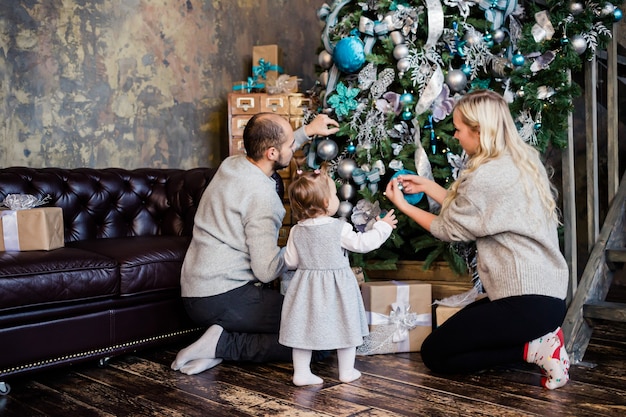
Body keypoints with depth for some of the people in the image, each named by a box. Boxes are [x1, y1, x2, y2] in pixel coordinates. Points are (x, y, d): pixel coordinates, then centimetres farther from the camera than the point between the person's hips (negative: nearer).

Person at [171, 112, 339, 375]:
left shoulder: (231, 164, 6)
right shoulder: (261, 196, -21)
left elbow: (271, 154, 32)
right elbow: (267, 270, -21)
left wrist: (307, 131, 34)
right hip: (225, 299, -9)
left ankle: (222, 339, 4)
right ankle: (224, 345, -10)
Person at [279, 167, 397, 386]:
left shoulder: (296, 231, -4)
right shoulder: (339, 228, -16)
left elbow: (290, 261, 1)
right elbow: (362, 243, -9)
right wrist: (382, 227, 4)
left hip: (307, 287, 3)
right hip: (336, 287, -3)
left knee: (304, 326, 12)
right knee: (345, 325, 13)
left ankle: (301, 373, 14)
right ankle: (347, 371, 23)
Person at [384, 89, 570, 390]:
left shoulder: (486, 177, -21)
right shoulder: (523, 161, 7)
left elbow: (448, 229, -6)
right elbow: (463, 209, 13)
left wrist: (403, 206, 7)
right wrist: (426, 185, 18)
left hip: (527, 302, -10)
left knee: (434, 354, 3)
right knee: (454, 331, 25)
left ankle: (533, 349, -3)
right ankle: (540, 336, 11)